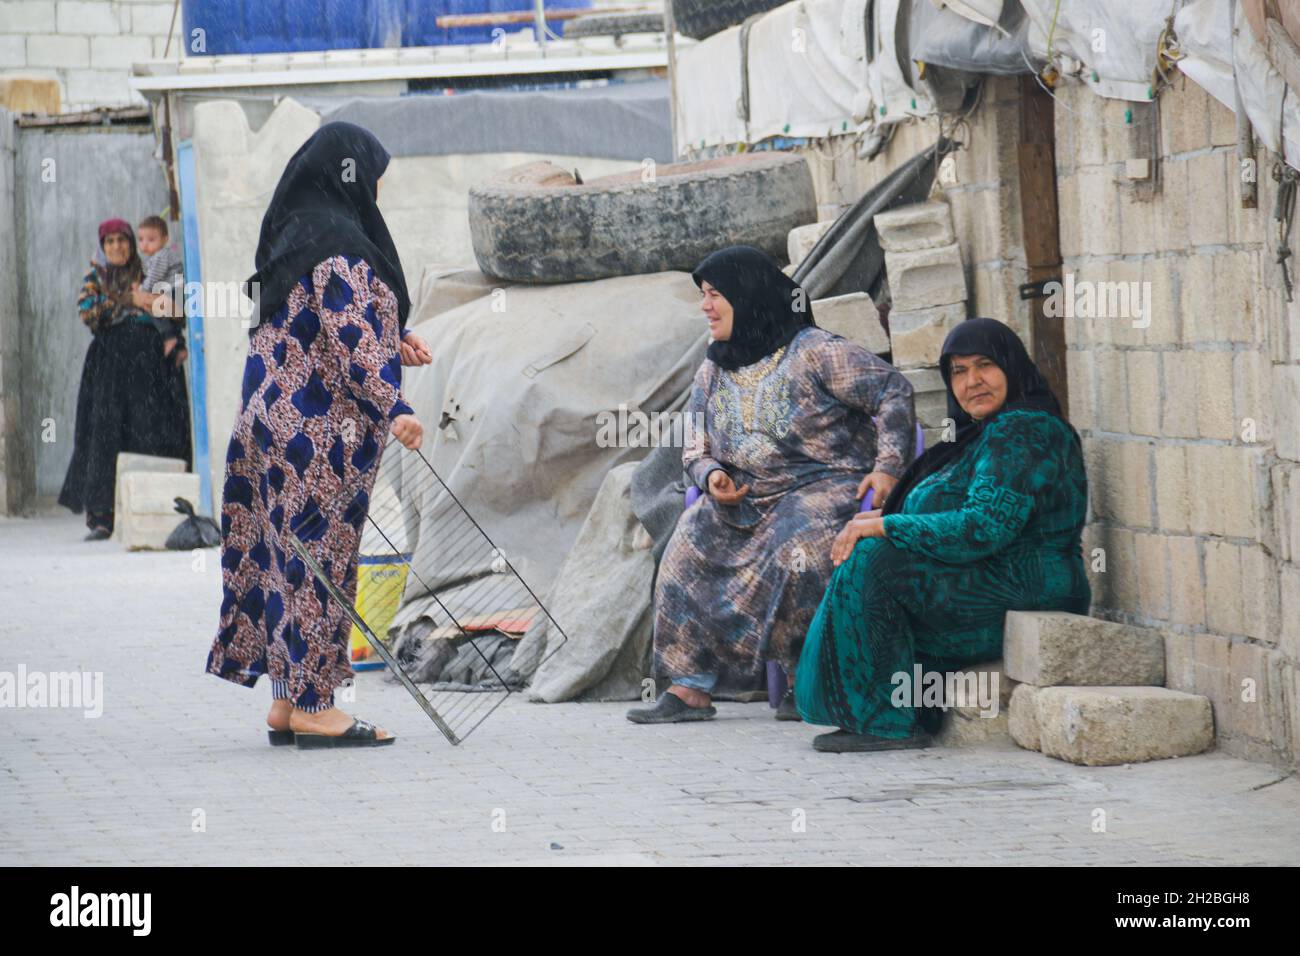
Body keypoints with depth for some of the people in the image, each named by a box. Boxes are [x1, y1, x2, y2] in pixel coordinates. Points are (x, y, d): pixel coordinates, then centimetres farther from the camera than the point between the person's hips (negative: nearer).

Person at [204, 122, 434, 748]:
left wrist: (392, 340, 21)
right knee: (319, 554, -5)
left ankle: (286, 702, 13)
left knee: (290, 553, 10)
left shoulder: (294, 229, 15)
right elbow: (347, 335, -21)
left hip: (279, 415, 10)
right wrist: (391, 406, -22)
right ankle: (312, 706, -2)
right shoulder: (338, 240, -14)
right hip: (320, 429, -10)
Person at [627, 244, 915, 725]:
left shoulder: (814, 352, -4)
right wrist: (712, 477, -6)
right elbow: (696, 451, 19)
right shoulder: (712, 373, 16)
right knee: (692, 545, -20)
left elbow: (894, 392, -6)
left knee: (798, 547, -36)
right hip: (747, 500, 6)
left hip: (826, 487, -6)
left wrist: (887, 465, -17)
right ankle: (691, 685, -22)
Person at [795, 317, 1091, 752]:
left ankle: (887, 722, -13)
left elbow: (986, 526, -23)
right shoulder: (987, 433, 19)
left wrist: (886, 526, -17)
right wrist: (887, 522, 4)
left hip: (1025, 590, -11)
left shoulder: (1021, 433, -15)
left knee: (873, 565, -18)